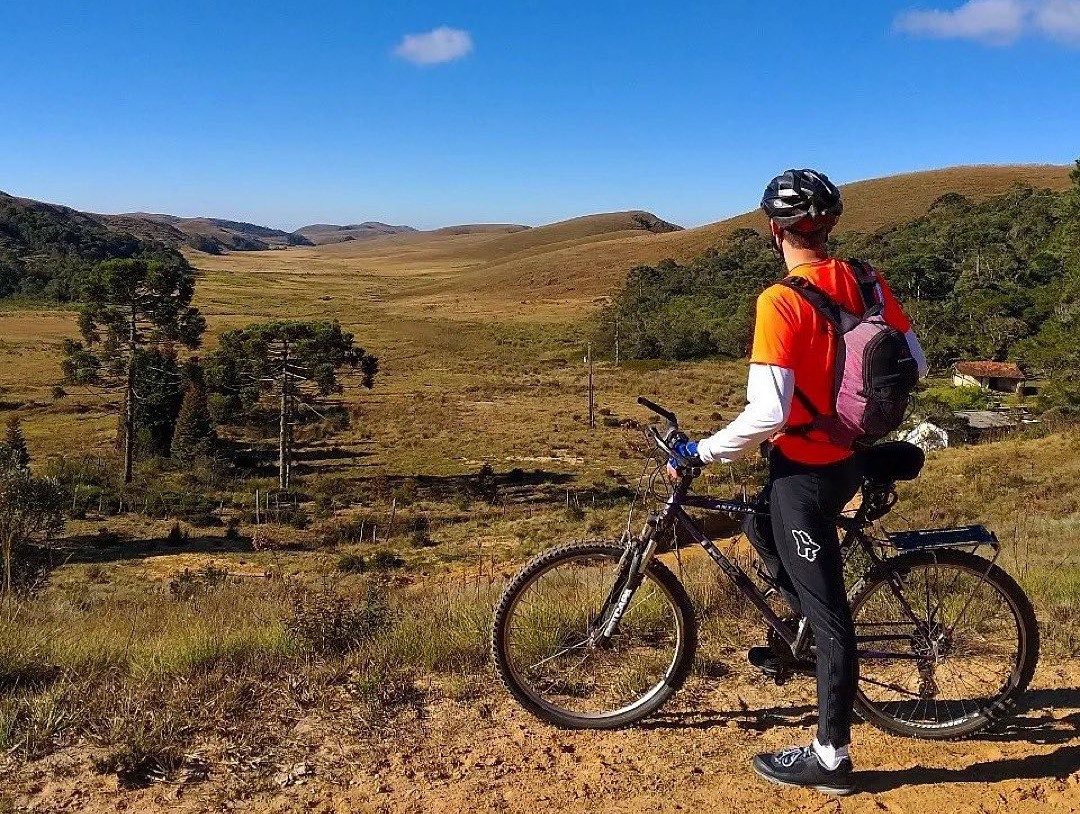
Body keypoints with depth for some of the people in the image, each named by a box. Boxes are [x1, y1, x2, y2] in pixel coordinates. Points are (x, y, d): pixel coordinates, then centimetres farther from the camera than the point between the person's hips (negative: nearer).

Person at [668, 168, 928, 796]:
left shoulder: (781, 302, -22)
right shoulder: (866, 281, 0)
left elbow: (767, 415, -27)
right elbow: (916, 364, 8)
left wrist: (699, 452, -14)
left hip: (807, 469, -7)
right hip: (854, 456, 8)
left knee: (827, 612, 3)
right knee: (764, 526, 30)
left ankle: (831, 758, 18)